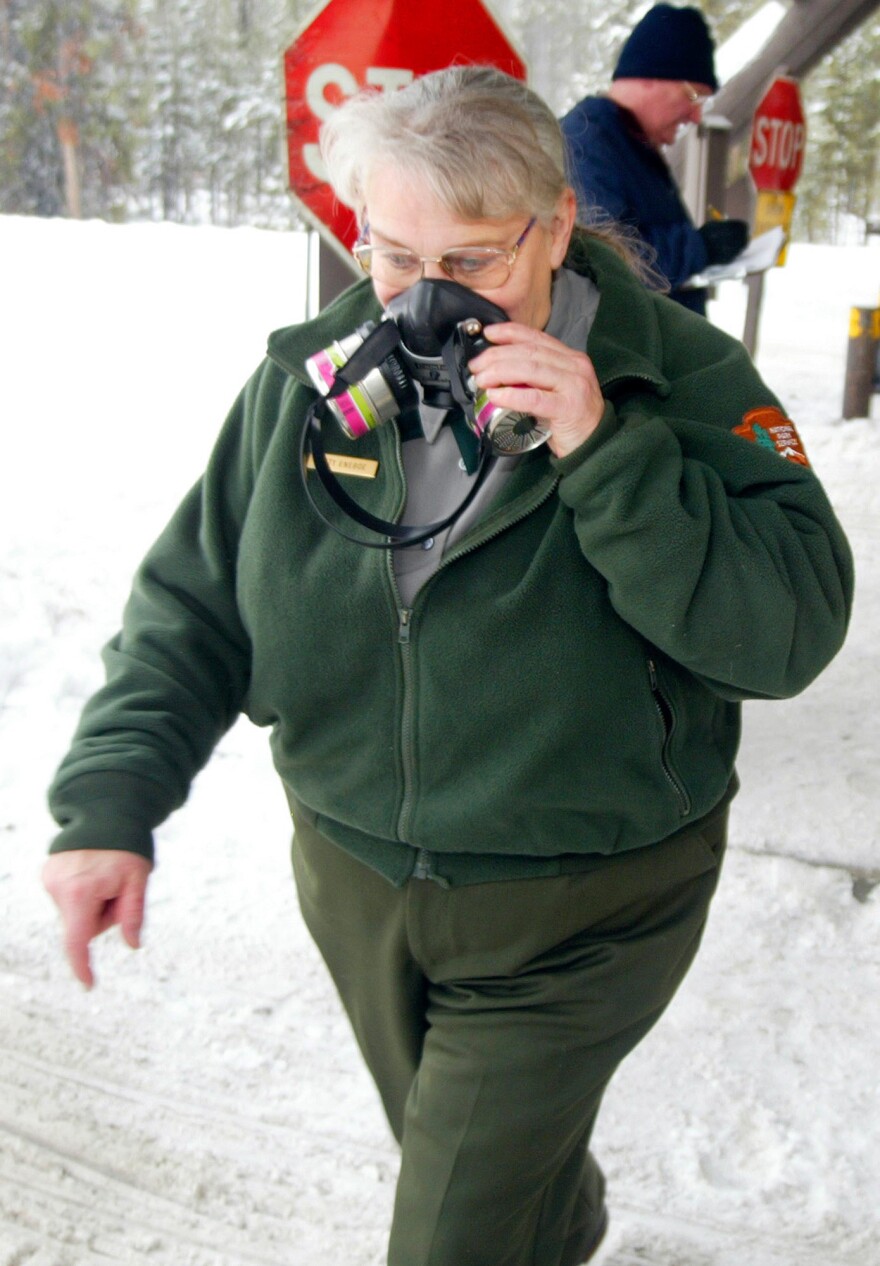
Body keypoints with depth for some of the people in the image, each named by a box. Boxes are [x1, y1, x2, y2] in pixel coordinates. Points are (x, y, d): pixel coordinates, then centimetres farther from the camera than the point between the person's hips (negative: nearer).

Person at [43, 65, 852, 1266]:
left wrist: (604, 454, -33)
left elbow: (791, 631, -23)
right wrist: (113, 798, -14)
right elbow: (194, 605, -2)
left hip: (576, 917, -4)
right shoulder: (309, 376, -6)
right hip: (357, 879, 5)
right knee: (479, 1167, 29)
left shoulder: (681, 379, -16)